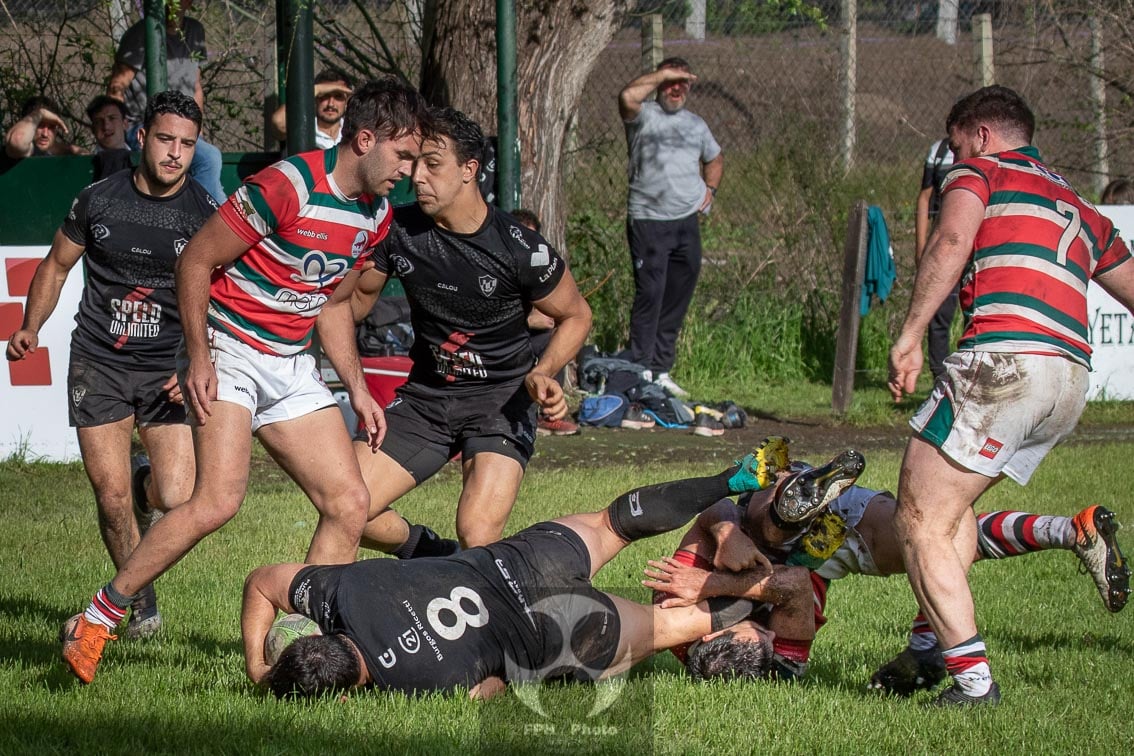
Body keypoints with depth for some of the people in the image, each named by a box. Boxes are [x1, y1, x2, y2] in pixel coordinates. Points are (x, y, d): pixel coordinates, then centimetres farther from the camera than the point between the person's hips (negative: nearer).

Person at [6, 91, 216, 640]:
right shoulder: (99, 201, 1)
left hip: (170, 368, -1)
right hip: (98, 363, 1)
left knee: (178, 499, -13)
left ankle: (149, 486, 24)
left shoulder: (206, 215, -2)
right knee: (110, 495, -7)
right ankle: (139, 603, 13)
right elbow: (57, 265, 15)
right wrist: (30, 328, 5)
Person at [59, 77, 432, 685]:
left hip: (291, 367, 8)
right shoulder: (287, 187, -19)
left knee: (349, 503, -2)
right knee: (219, 500, -24)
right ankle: (96, 621, -13)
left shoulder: (375, 215, 8)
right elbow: (196, 260, -14)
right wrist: (199, 356, -19)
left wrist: (356, 387, 14)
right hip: (229, 354, -8)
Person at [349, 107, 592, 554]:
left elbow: (576, 316, -1)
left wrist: (541, 374, -18)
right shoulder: (399, 229, -6)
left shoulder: (519, 249, -16)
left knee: (478, 537, -25)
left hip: (502, 399, -4)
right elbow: (358, 298, 10)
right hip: (425, 395, 4)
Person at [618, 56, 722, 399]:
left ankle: (661, 372, 15)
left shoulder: (696, 124, 19)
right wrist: (662, 74, -16)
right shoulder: (644, 115, -1)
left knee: (678, 297, 7)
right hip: (649, 220, -6)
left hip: (687, 220, 6)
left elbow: (714, 158, 35)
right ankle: (640, 371, -9)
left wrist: (710, 188, 17)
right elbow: (627, 97, -25)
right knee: (650, 294, -11)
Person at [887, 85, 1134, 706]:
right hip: (1071, 380, 8)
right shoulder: (1081, 209, 30)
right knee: (951, 505, 25)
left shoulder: (980, 172, 11)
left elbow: (951, 241, -10)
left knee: (920, 522, -4)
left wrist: (909, 337, -13)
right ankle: (936, 635, 16)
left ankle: (973, 679, -11)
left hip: (1003, 358, -8)